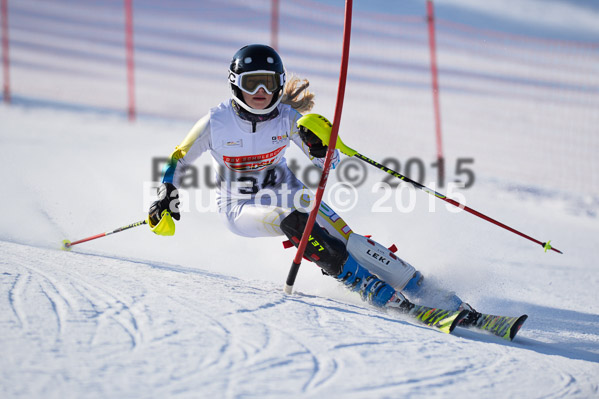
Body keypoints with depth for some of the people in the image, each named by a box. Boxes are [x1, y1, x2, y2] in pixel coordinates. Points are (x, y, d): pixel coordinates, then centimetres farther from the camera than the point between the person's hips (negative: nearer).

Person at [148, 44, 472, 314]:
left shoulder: (287, 118, -13)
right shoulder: (216, 123, -18)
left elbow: (328, 164, -11)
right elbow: (179, 160, -3)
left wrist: (319, 145, -32)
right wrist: (166, 199, -15)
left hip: (285, 193, 3)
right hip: (241, 209, -3)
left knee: (344, 237, -19)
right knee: (293, 221, -34)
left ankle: (422, 290, -17)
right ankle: (375, 291, -35)